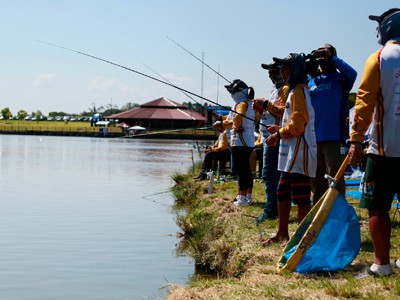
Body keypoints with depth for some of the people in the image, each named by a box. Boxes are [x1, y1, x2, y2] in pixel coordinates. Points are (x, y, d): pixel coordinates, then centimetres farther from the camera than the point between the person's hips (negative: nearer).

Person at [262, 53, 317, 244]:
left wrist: (278, 135, -8)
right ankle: (282, 233, 26)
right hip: (291, 153, 11)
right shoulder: (294, 91, 19)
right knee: (282, 193, 16)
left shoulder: (299, 91, -13)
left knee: (300, 197, -7)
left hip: (300, 152, -11)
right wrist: (280, 128, 17)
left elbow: (297, 125, -19)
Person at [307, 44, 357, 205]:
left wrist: (332, 58, -16)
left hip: (332, 137, -5)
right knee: (316, 180, 13)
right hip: (312, 137, 5)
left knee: (335, 178, -7)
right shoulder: (310, 79, 15)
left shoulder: (339, 78, 1)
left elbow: (352, 73, -18)